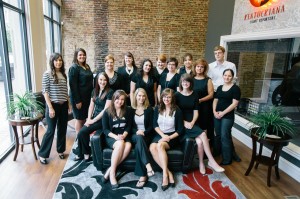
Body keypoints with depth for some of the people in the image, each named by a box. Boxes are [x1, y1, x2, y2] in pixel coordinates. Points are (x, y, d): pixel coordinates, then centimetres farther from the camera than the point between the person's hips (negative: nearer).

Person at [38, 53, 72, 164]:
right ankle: (42, 154, 16)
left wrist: (69, 104, 12)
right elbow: (45, 92, -12)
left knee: (62, 129, 13)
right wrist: (50, 108, -16)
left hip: (63, 105, 6)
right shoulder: (47, 74, -8)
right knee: (51, 130, 0)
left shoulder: (63, 74, 8)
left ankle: (60, 150, 30)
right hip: (53, 105, -5)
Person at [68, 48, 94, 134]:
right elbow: (73, 85, -17)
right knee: (79, 119, 3)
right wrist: (77, 100, -19)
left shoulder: (87, 67, 11)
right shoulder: (74, 68, -12)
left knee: (84, 118, 15)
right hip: (79, 97, -7)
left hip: (87, 96, 7)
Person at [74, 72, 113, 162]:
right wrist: (89, 118, -2)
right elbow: (91, 105, 13)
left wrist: (93, 120, -14)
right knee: (81, 133, -14)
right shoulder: (95, 91, 11)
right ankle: (81, 153, 6)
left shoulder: (110, 92, -11)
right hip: (93, 117, 6)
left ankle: (86, 153, 6)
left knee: (83, 132, -17)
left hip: (102, 119, -6)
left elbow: (106, 110, -16)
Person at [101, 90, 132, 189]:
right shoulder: (107, 112, -1)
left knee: (128, 145, -32)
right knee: (120, 144, -35)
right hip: (111, 137, -2)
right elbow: (105, 129, -4)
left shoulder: (128, 111, 5)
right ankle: (112, 172, -24)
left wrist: (123, 135, -14)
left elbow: (129, 126, 6)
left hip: (124, 136, 2)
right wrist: (116, 137, -21)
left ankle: (110, 170, -23)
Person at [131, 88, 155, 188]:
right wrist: (137, 132, -14)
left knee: (138, 146, -34)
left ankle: (142, 175, -34)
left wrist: (144, 132, -16)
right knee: (139, 138, -37)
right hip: (135, 135, 1)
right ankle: (148, 166, -48)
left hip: (147, 135, 0)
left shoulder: (149, 109, 7)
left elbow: (152, 126, 2)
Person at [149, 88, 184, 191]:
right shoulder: (158, 108, 7)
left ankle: (165, 174, -26)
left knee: (160, 145, -33)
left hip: (172, 137, -3)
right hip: (159, 135, 4)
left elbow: (180, 129, -2)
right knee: (152, 147, -28)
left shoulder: (177, 111, -3)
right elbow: (155, 125, 3)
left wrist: (169, 137, -16)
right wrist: (163, 135, -12)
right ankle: (168, 172, -23)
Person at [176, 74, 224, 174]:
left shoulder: (194, 95, 9)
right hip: (181, 124, -3)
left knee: (199, 141, -23)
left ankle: (201, 163, -1)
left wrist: (192, 123, -10)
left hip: (192, 123, 3)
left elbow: (196, 112, 5)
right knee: (203, 134, -24)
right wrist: (184, 122, -13)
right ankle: (211, 161, -11)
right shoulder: (177, 95, -1)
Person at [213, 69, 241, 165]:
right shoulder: (219, 88, 12)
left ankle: (227, 159, 9)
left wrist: (223, 113, -14)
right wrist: (214, 111, -4)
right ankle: (217, 152, 31)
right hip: (217, 115, 5)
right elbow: (215, 100, 11)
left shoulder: (235, 88, -5)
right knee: (218, 135, 14)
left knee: (225, 136, -3)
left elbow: (234, 103, -12)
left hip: (228, 116, -5)